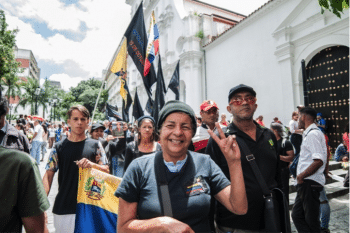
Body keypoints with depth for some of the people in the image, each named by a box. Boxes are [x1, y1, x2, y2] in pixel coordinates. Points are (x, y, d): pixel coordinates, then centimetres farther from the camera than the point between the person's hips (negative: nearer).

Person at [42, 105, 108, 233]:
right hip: (63, 207, 1)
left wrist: (92, 164, -19)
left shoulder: (95, 145, 1)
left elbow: (106, 170, 0)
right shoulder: (59, 147, 3)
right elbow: (48, 176, 1)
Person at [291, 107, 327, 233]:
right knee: (297, 215, 14)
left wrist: (301, 176, -17)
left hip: (310, 183, -9)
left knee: (311, 221, 4)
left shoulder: (313, 134, -15)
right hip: (305, 183, 9)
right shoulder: (309, 134, 16)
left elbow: (319, 161, -25)